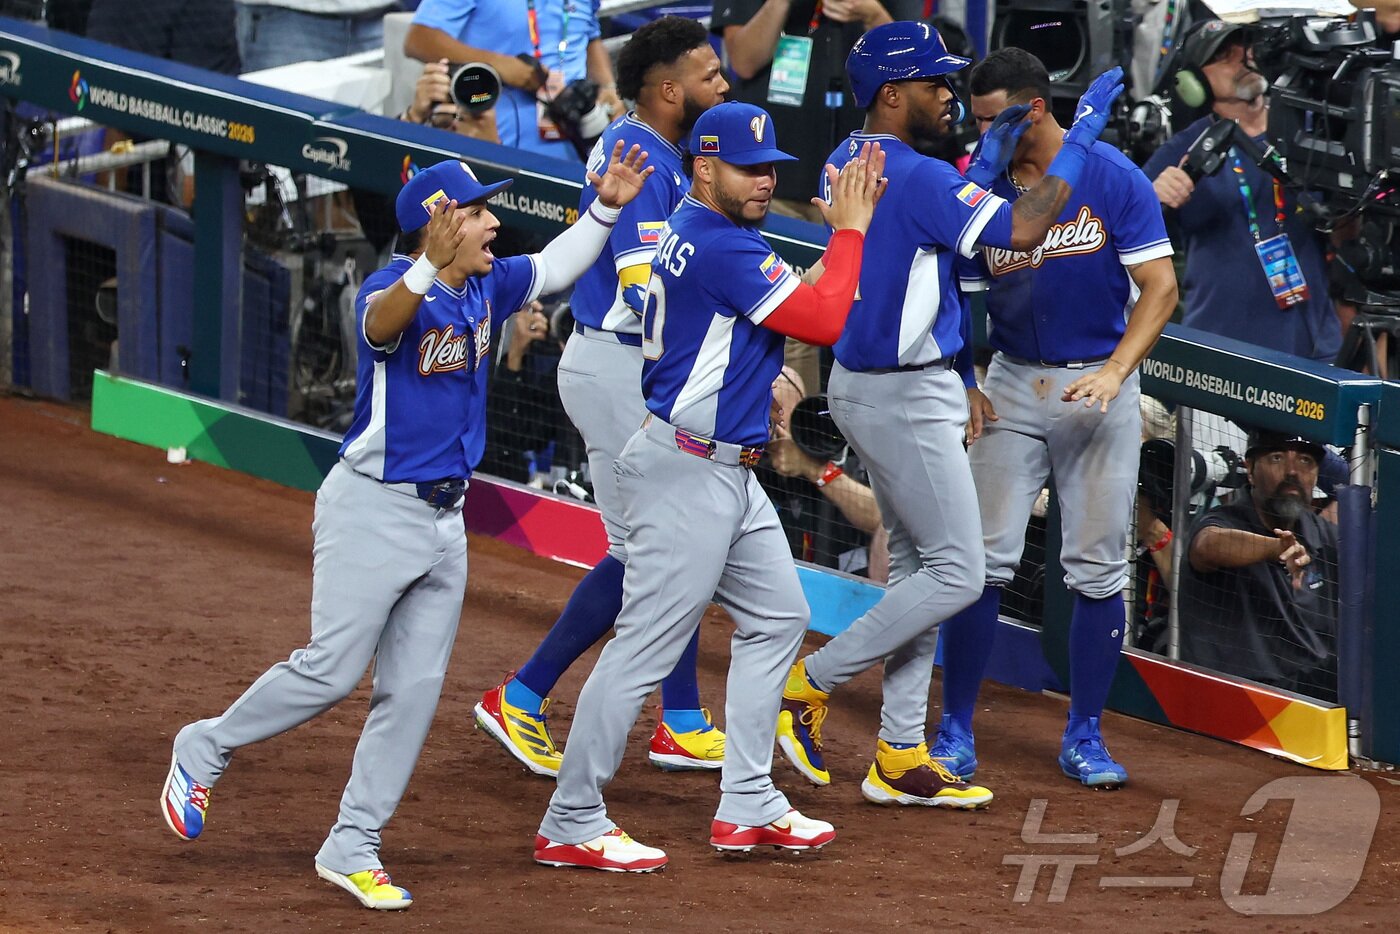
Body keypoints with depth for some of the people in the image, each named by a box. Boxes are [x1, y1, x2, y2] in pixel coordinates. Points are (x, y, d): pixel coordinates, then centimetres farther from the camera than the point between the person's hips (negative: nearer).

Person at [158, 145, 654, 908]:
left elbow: (556, 268, 23)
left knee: (415, 689, 4)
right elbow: (382, 321, -43)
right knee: (330, 671, -8)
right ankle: (204, 750, 14)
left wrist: (605, 208, 9)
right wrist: (431, 266, -62)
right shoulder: (396, 291, -19)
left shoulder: (484, 289, 6)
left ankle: (352, 847, 9)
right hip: (372, 509, -8)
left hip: (443, 518, 8)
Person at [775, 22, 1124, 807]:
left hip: (871, 386, 10)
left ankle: (901, 758, 14)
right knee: (955, 574, -4)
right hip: (906, 399, -10)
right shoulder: (917, 177, -21)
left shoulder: (851, 161, 9)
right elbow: (1021, 232, -24)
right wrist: (1081, 135, -18)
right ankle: (808, 684, 0)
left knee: (920, 567, 13)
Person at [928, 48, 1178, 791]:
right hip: (1012, 385, 2)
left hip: (1099, 385, -2)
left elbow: (1160, 287, -10)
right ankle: (955, 731, 3)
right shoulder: (979, 189, -1)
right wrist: (961, 383, -9)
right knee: (982, 561, -5)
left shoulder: (1112, 178, -9)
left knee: (1097, 569, 1)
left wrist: (1114, 372, -23)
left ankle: (1084, 737, 12)